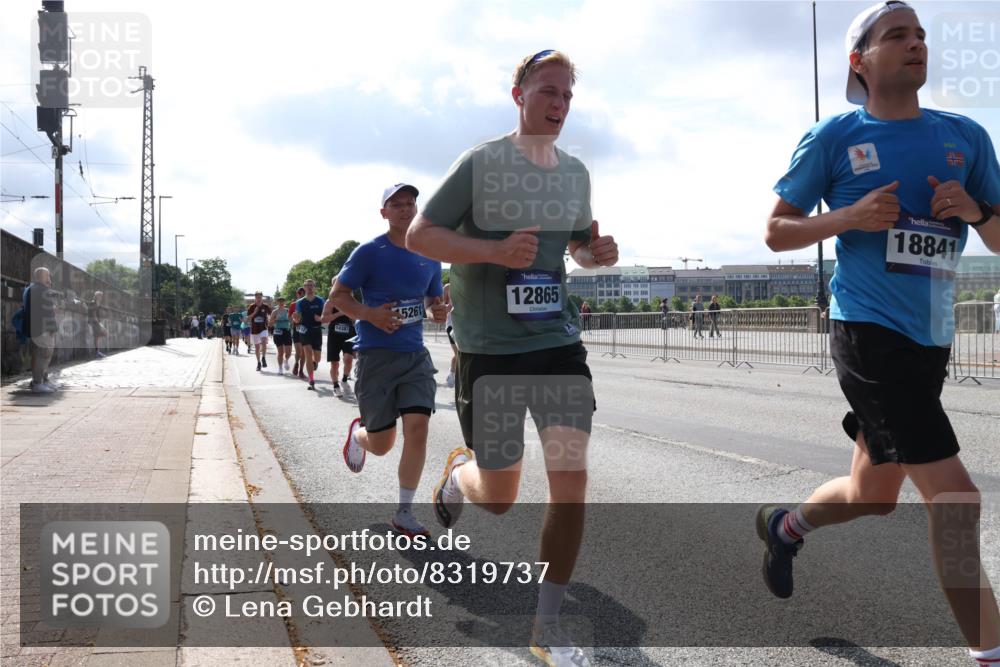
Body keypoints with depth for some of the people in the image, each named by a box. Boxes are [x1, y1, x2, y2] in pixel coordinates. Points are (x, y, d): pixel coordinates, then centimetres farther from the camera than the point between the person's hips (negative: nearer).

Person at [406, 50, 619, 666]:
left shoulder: (575, 172, 9)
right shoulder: (482, 163, -7)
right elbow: (418, 235, -8)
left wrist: (599, 252, 0)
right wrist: (495, 250, -22)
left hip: (559, 341, 4)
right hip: (489, 348, -4)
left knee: (572, 478, -8)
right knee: (498, 498, 7)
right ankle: (459, 472, 46)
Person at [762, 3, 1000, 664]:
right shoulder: (834, 137, -3)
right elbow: (776, 232, 1)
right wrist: (849, 217, -15)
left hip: (931, 340, 6)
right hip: (870, 333, -6)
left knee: (872, 496, 18)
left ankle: (785, 525, 47)